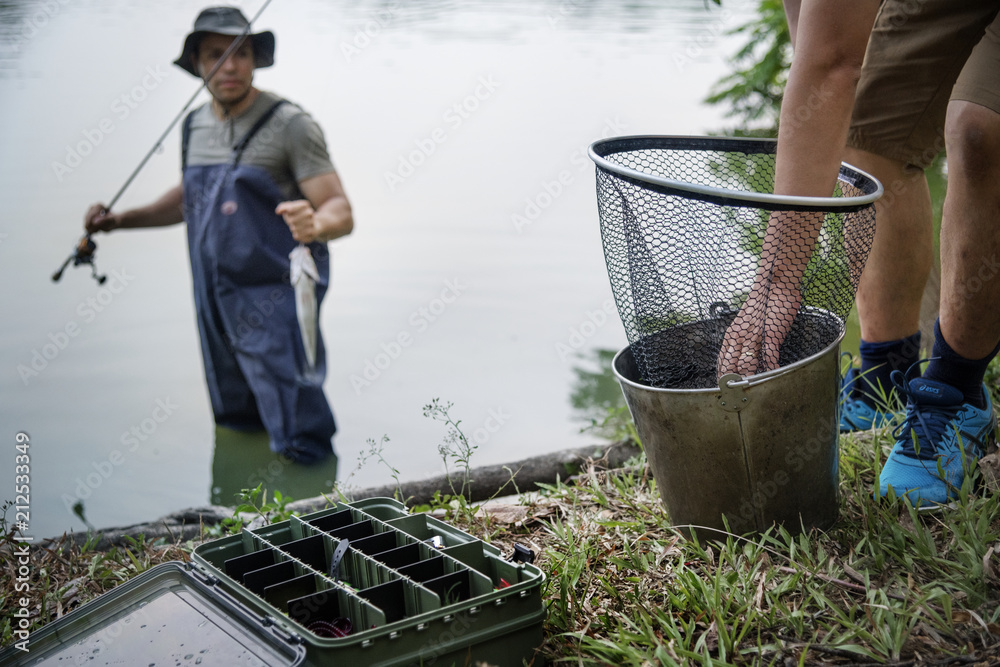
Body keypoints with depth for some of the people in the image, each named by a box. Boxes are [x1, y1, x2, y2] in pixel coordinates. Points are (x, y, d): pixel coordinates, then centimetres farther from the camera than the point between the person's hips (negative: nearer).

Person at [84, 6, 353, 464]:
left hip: (274, 302, -7)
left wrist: (314, 224, -41)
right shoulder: (195, 126, 7)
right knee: (235, 429, 20)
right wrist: (122, 220, 14)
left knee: (299, 444, -4)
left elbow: (341, 212, -19)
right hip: (215, 302, 7)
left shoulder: (289, 126, -14)